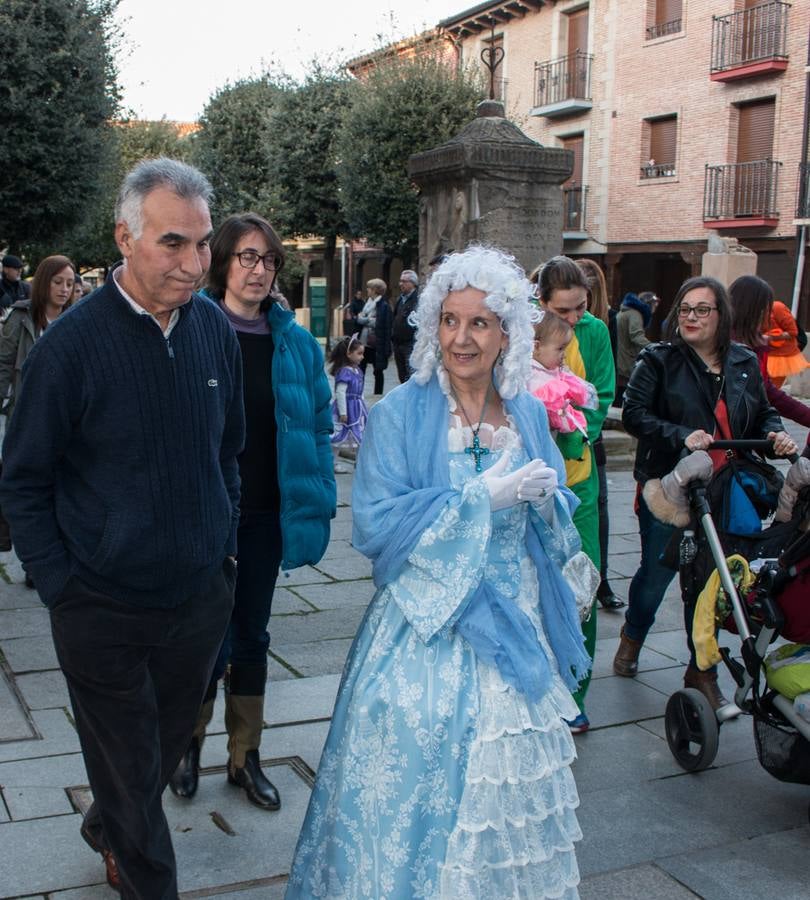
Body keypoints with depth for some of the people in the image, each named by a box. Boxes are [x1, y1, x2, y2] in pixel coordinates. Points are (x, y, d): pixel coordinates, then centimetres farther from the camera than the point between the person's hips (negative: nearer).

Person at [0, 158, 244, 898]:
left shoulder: (216, 330, -3)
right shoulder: (71, 344, -17)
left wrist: (226, 551, 8)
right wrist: (61, 587, -11)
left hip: (201, 599, 5)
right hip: (105, 613, -5)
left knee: (167, 747, 25)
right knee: (129, 772, 12)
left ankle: (109, 833, 53)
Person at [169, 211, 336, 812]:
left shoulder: (295, 343, 3)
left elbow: (317, 426, 6)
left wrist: (317, 505, 0)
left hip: (266, 514, 3)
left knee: (252, 634, 14)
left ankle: (245, 756, 30)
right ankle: (189, 744, 30)